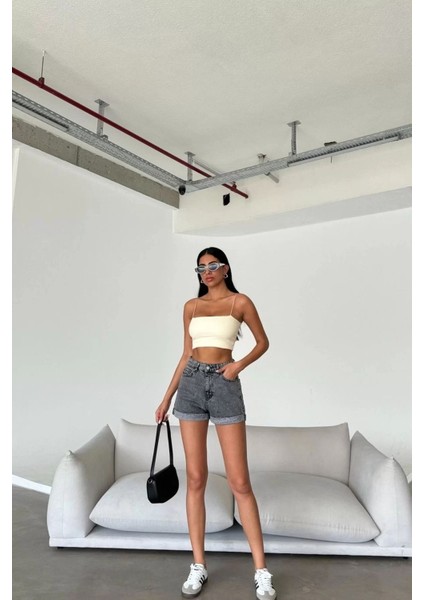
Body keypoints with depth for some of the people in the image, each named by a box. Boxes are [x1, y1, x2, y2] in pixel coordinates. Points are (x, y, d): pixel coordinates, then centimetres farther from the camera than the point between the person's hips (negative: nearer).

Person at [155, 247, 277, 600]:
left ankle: (261, 571, 12)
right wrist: (168, 397, 13)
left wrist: (240, 364, -10)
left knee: (239, 481, -2)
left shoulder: (240, 302, 2)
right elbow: (187, 354, 15)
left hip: (224, 385, -3)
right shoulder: (191, 306, 11)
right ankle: (199, 565, 19)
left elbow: (263, 342, 9)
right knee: (196, 478, 6)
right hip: (191, 385, 4)